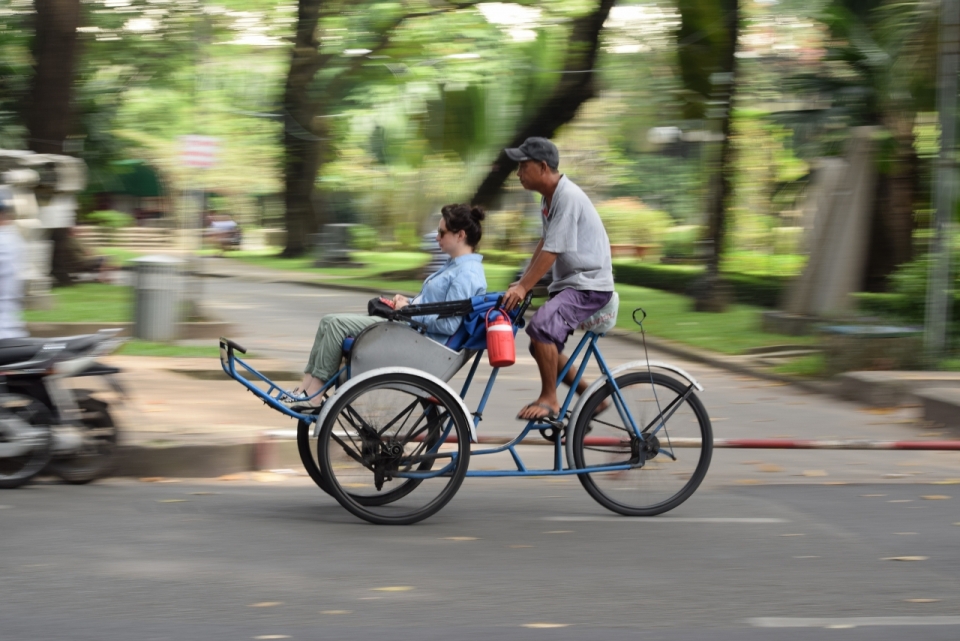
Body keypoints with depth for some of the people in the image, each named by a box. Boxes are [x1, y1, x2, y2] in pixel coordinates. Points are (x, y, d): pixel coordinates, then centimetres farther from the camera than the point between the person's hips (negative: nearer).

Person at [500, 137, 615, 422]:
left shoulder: (568, 197, -22)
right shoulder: (548, 196, 10)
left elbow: (552, 251, -24)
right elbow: (544, 242, 14)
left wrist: (522, 288, -23)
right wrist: (521, 282, 5)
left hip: (589, 284, -11)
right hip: (567, 282, 11)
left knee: (540, 327, -29)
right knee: (543, 346, 12)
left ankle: (549, 399, -17)